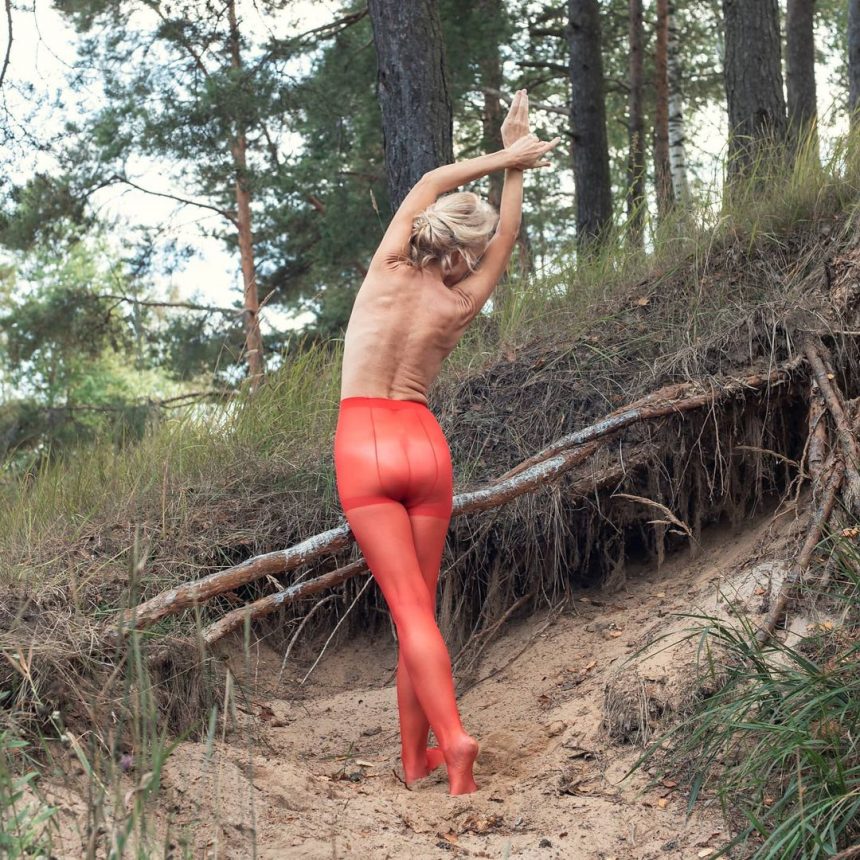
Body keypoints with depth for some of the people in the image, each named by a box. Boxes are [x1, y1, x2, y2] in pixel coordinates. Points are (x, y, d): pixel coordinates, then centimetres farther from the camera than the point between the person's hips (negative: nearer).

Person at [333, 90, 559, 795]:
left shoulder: (388, 272, -3)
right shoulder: (460, 307, 0)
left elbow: (432, 183, 10)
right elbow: (507, 240, 16)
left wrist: (505, 156, 18)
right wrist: (515, 166, 22)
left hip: (364, 444, -2)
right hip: (426, 445, 2)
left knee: (410, 608, -8)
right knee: (419, 607, 11)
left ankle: (452, 736, -23)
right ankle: (415, 755, 13)